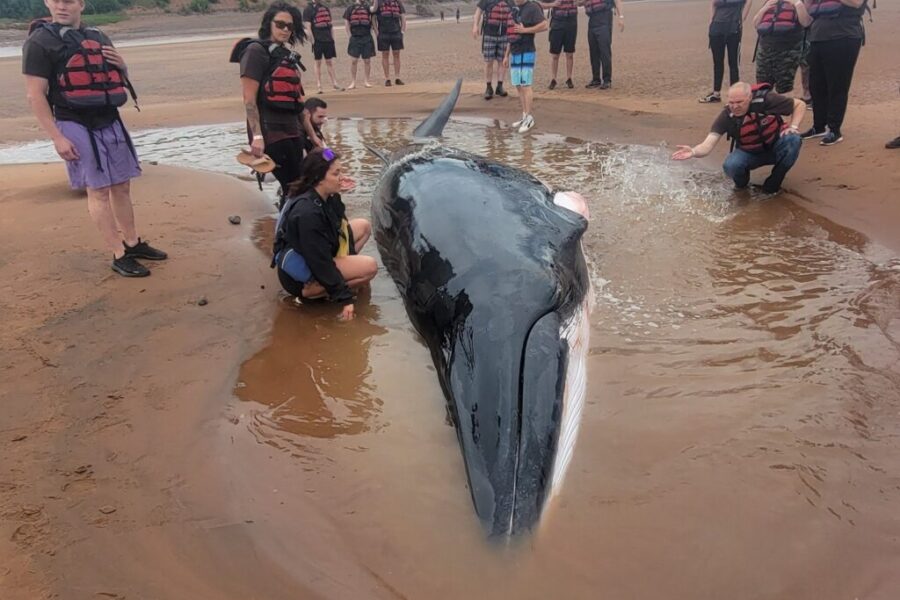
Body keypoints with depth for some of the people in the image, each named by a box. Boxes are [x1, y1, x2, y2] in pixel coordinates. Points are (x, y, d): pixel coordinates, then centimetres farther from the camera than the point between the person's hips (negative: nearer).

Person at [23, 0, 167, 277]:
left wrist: (121, 66, -1)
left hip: (111, 121, 6)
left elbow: (119, 81, 23)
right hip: (77, 126, -6)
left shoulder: (98, 37, 12)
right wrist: (56, 137, -18)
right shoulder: (40, 42, -7)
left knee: (121, 186, 11)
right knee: (98, 191, -5)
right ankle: (119, 256, -1)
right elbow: (36, 95, -12)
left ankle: (133, 243, 24)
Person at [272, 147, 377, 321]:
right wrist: (344, 297, -23)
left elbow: (342, 228, 8)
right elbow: (321, 263, -28)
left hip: (318, 256, 9)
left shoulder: (328, 197, -7)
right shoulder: (308, 213, -31)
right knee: (370, 267, -19)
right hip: (299, 272, -9)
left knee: (363, 226, 6)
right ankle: (309, 291, -9)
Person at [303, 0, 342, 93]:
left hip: (328, 40, 5)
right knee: (318, 63, -1)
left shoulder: (326, 8, 15)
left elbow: (330, 25, 16)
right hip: (317, 40, -5)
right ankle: (319, 86, 2)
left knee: (330, 62, 9)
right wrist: (313, 41, -13)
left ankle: (334, 83, 13)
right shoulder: (309, 9, -2)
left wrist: (333, 39, 10)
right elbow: (308, 27, -7)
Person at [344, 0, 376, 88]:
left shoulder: (368, 7, 12)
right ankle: (353, 82, 3)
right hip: (355, 38, -1)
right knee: (354, 60, -3)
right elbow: (346, 22, 5)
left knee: (367, 60, 3)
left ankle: (367, 81, 12)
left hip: (367, 38, 1)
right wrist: (350, 36, -1)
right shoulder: (350, 8, 7)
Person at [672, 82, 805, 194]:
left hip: (775, 147, 0)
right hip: (750, 153, 0)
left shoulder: (766, 100, -26)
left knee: (792, 139, -32)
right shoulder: (726, 116, -23)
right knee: (730, 166, -32)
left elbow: (800, 105, -11)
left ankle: (773, 184, -10)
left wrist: (793, 126, -26)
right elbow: (708, 145, -32)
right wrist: (694, 152, -54)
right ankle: (742, 183, 7)